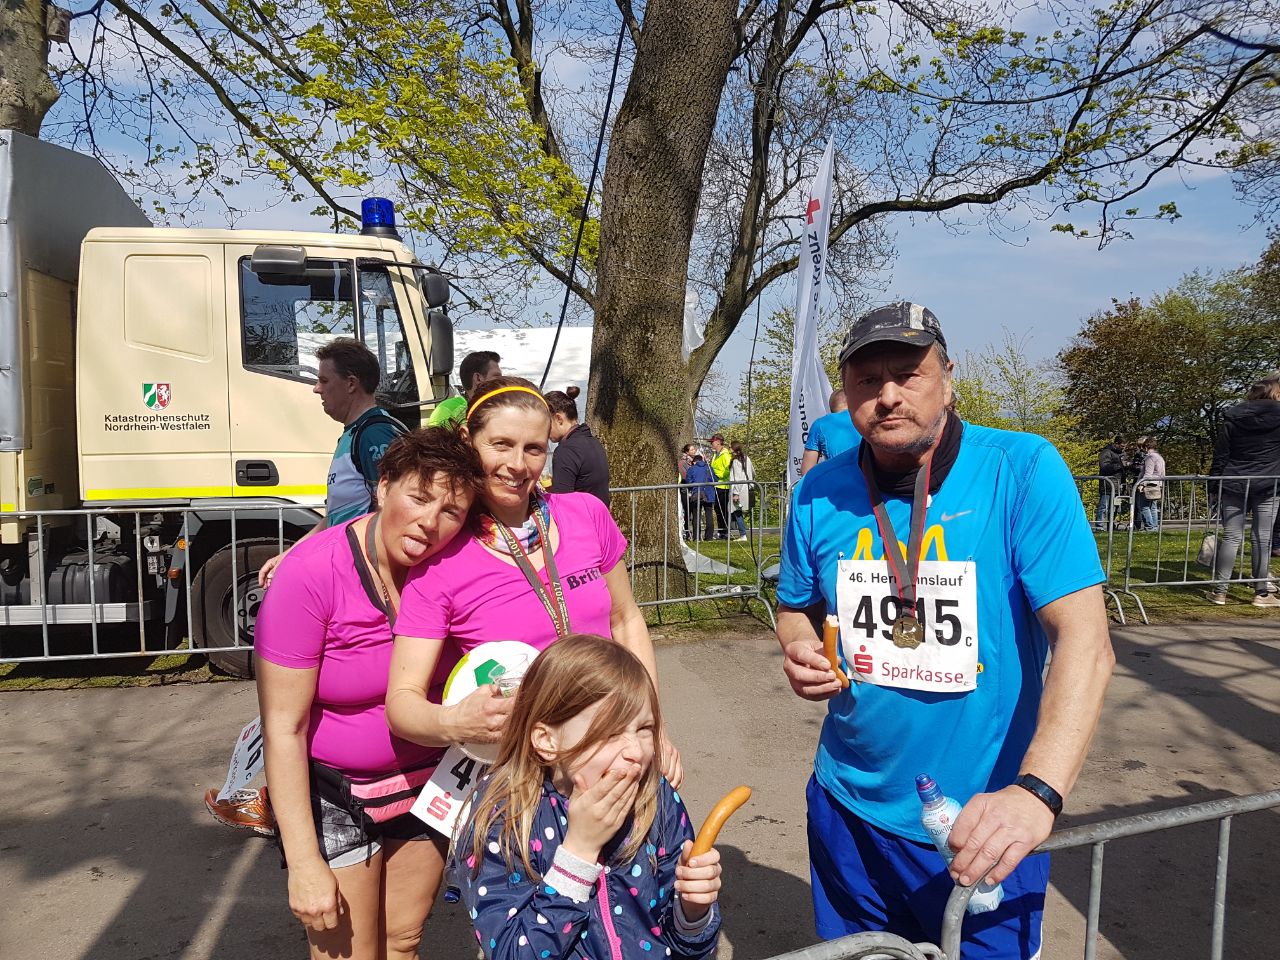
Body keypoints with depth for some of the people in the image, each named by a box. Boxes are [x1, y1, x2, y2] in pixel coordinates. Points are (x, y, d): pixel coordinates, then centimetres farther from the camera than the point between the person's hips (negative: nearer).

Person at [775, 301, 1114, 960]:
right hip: (848, 811, 4)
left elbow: (1084, 642, -22)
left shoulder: (1022, 471, -16)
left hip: (982, 829, -3)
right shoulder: (819, 493, -5)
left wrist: (1037, 792, -33)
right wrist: (799, 651, -13)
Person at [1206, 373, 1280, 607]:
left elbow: (1220, 456, 3)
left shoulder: (1232, 418, 4)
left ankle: (1219, 591, 3)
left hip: (1234, 485, 2)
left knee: (1231, 537, 4)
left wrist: (1214, 486, 6)